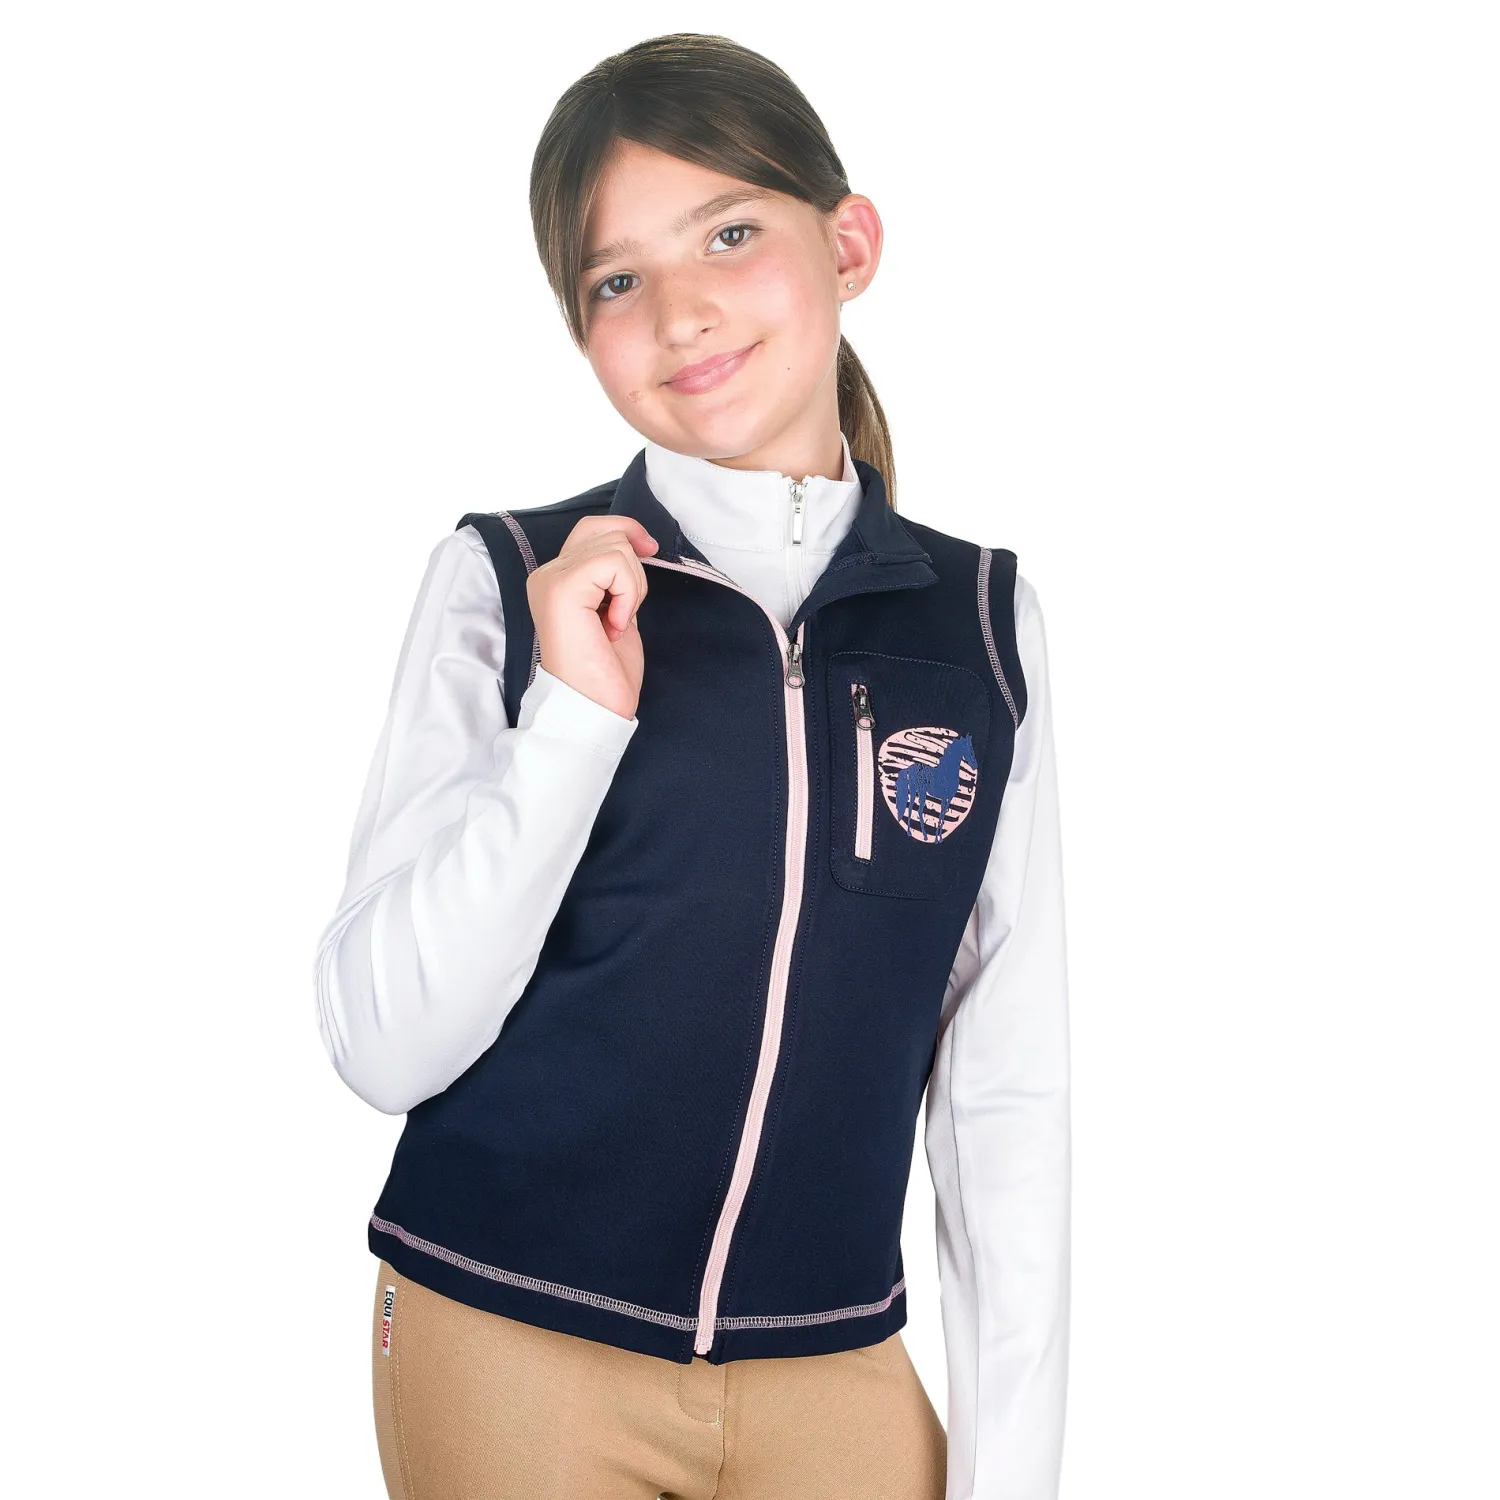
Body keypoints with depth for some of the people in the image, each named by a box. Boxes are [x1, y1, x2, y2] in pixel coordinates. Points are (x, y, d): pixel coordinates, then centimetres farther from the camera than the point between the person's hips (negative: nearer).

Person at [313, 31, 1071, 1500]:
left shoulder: (983, 621, -1)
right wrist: (573, 718, -20)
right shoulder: (509, 581, -7)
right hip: (512, 1351, -1)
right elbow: (382, 1047, -10)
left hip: (832, 1369, 2)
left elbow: (1005, 1087, 2)